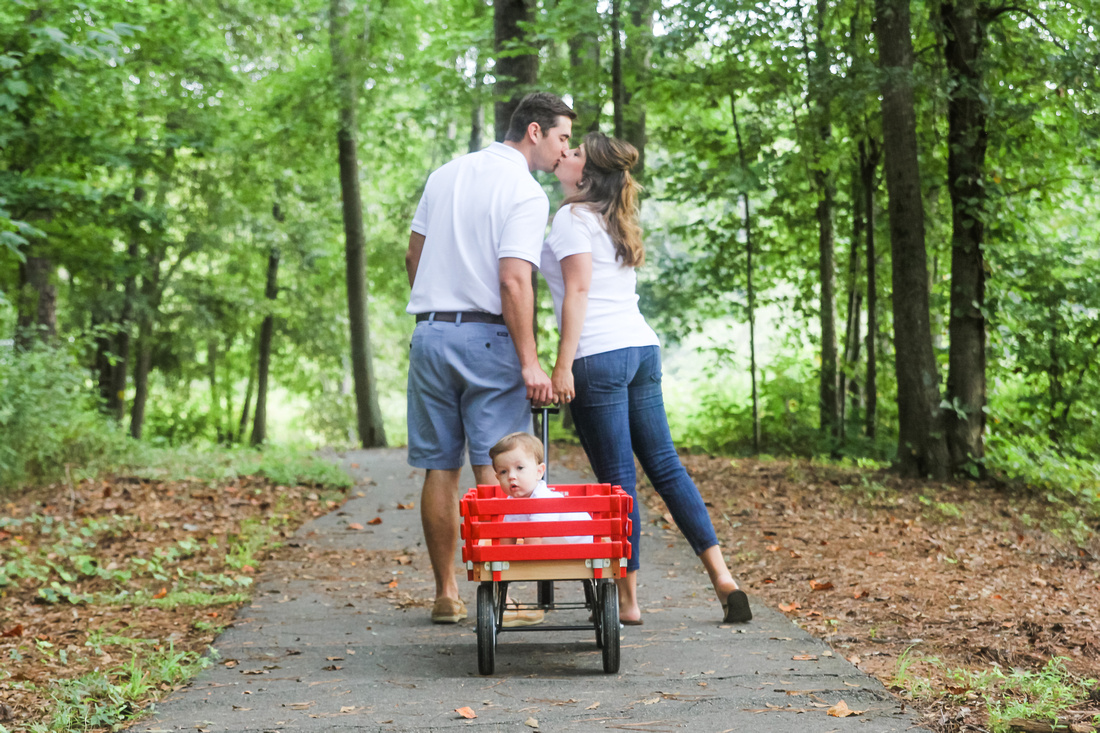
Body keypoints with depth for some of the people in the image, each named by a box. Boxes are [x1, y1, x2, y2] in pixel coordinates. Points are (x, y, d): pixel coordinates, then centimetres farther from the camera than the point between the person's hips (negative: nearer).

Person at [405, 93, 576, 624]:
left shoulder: (445, 175, 14)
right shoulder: (525, 192, -9)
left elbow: (413, 256, 18)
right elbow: (514, 282, -17)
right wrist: (530, 363, -15)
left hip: (429, 334, 6)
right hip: (487, 339, -6)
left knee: (440, 469, 8)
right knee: (495, 471, -3)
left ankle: (446, 595, 13)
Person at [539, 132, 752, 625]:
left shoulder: (571, 218, -4)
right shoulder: (615, 223, 22)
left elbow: (579, 290, -13)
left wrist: (563, 366, -16)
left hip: (600, 357, -8)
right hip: (643, 348, 8)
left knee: (617, 479, -4)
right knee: (665, 465, 11)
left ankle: (627, 600, 2)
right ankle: (722, 577, 6)